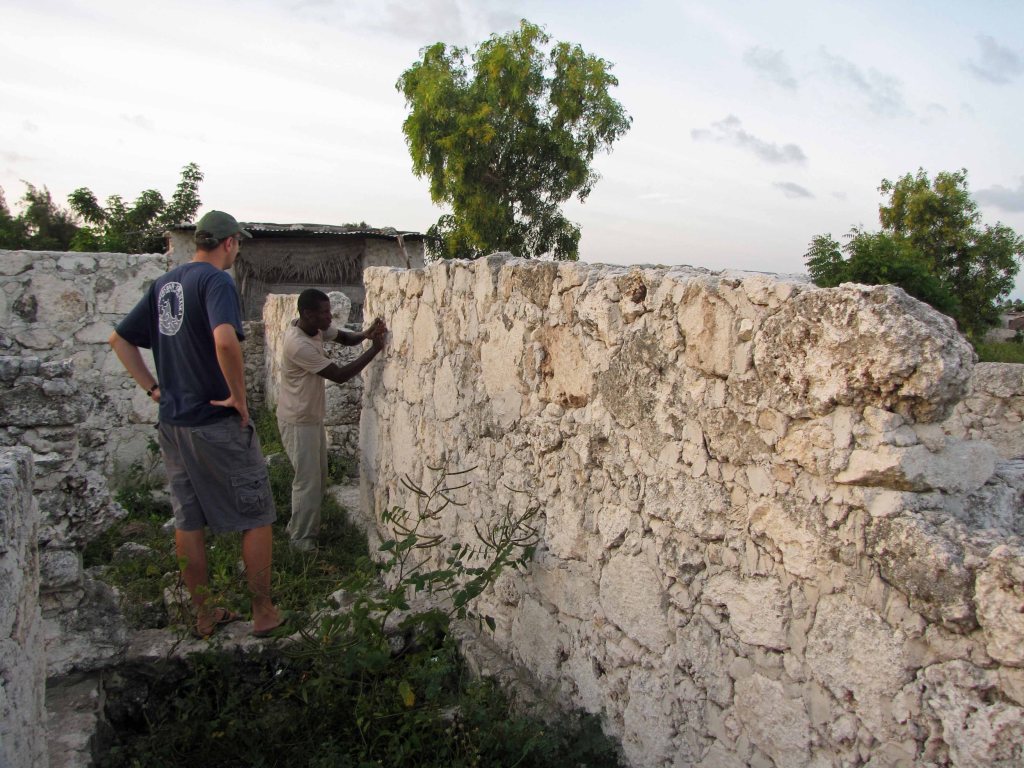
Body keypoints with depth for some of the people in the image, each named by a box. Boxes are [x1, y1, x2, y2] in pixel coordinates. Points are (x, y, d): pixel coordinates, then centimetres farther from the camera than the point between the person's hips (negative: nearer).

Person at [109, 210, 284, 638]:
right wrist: (239, 397, -21)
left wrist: (153, 387, 12)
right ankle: (263, 613, 14)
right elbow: (225, 340, -32)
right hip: (218, 424, -8)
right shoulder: (216, 281, -13)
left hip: (172, 423, 8)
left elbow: (119, 339, 17)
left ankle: (205, 616, 26)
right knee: (257, 518, 6)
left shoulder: (164, 284, 11)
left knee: (188, 522, 14)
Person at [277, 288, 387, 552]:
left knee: (318, 478, 17)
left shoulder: (316, 328, -3)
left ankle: (299, 529, 32)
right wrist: (375, 349, -25)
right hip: (298, 421, -9)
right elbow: (340, 375, -29)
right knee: (308, 481, -1)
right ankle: (301, 539, 14)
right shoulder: (298, 345, -30)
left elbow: (345, 338, 10)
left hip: (312, 417, 9)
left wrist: (365, 334, -14)